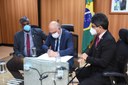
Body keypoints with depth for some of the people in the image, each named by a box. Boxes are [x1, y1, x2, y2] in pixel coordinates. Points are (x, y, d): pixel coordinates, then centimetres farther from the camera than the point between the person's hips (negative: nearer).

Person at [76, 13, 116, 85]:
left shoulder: (109, 40, -26)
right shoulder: (99, 36, -2)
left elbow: (103, 62, -27)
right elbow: (92, 50, 14)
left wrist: (88, 58, -18)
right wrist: (86, 55, -6)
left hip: (104, 73, -9)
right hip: (95, 68, 9)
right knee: (78, 73, 19)